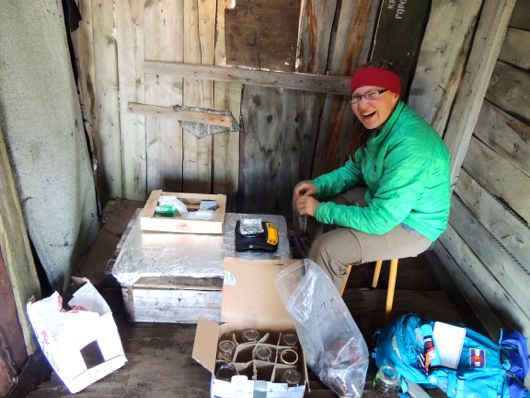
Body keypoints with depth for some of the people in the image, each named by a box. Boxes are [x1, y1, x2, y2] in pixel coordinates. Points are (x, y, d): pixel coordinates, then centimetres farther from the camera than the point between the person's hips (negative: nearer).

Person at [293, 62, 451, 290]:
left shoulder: (410, 147, -34)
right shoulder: (382, 124, -4)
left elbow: (379, 220, -33)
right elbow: (354, 169, 9)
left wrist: (321, 209, -24)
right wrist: (318, 185, -8)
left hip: (412, 226, -9)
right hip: (380, 199, 9)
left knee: (327, 249, -27)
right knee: (305, 199, 7)